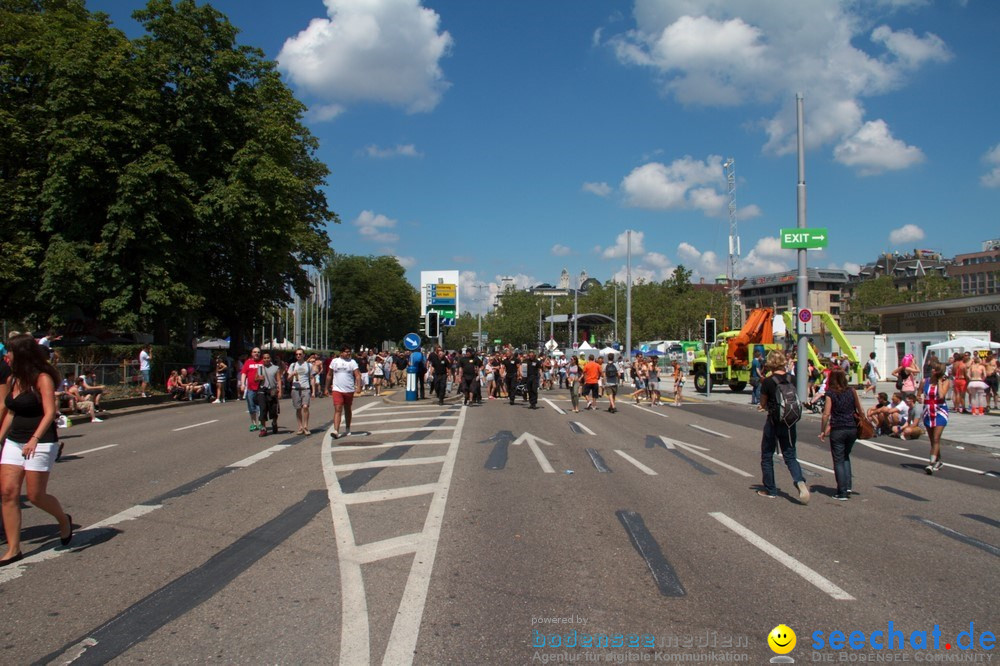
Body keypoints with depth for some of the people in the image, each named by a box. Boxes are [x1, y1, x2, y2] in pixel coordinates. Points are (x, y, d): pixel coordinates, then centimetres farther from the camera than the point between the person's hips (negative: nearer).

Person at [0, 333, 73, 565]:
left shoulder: (42, 379, -11)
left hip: (41, 443, -7)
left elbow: (50, 412, -19)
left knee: (35, 495, -3)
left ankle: (64, 520, 27)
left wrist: (35, 438, -31)